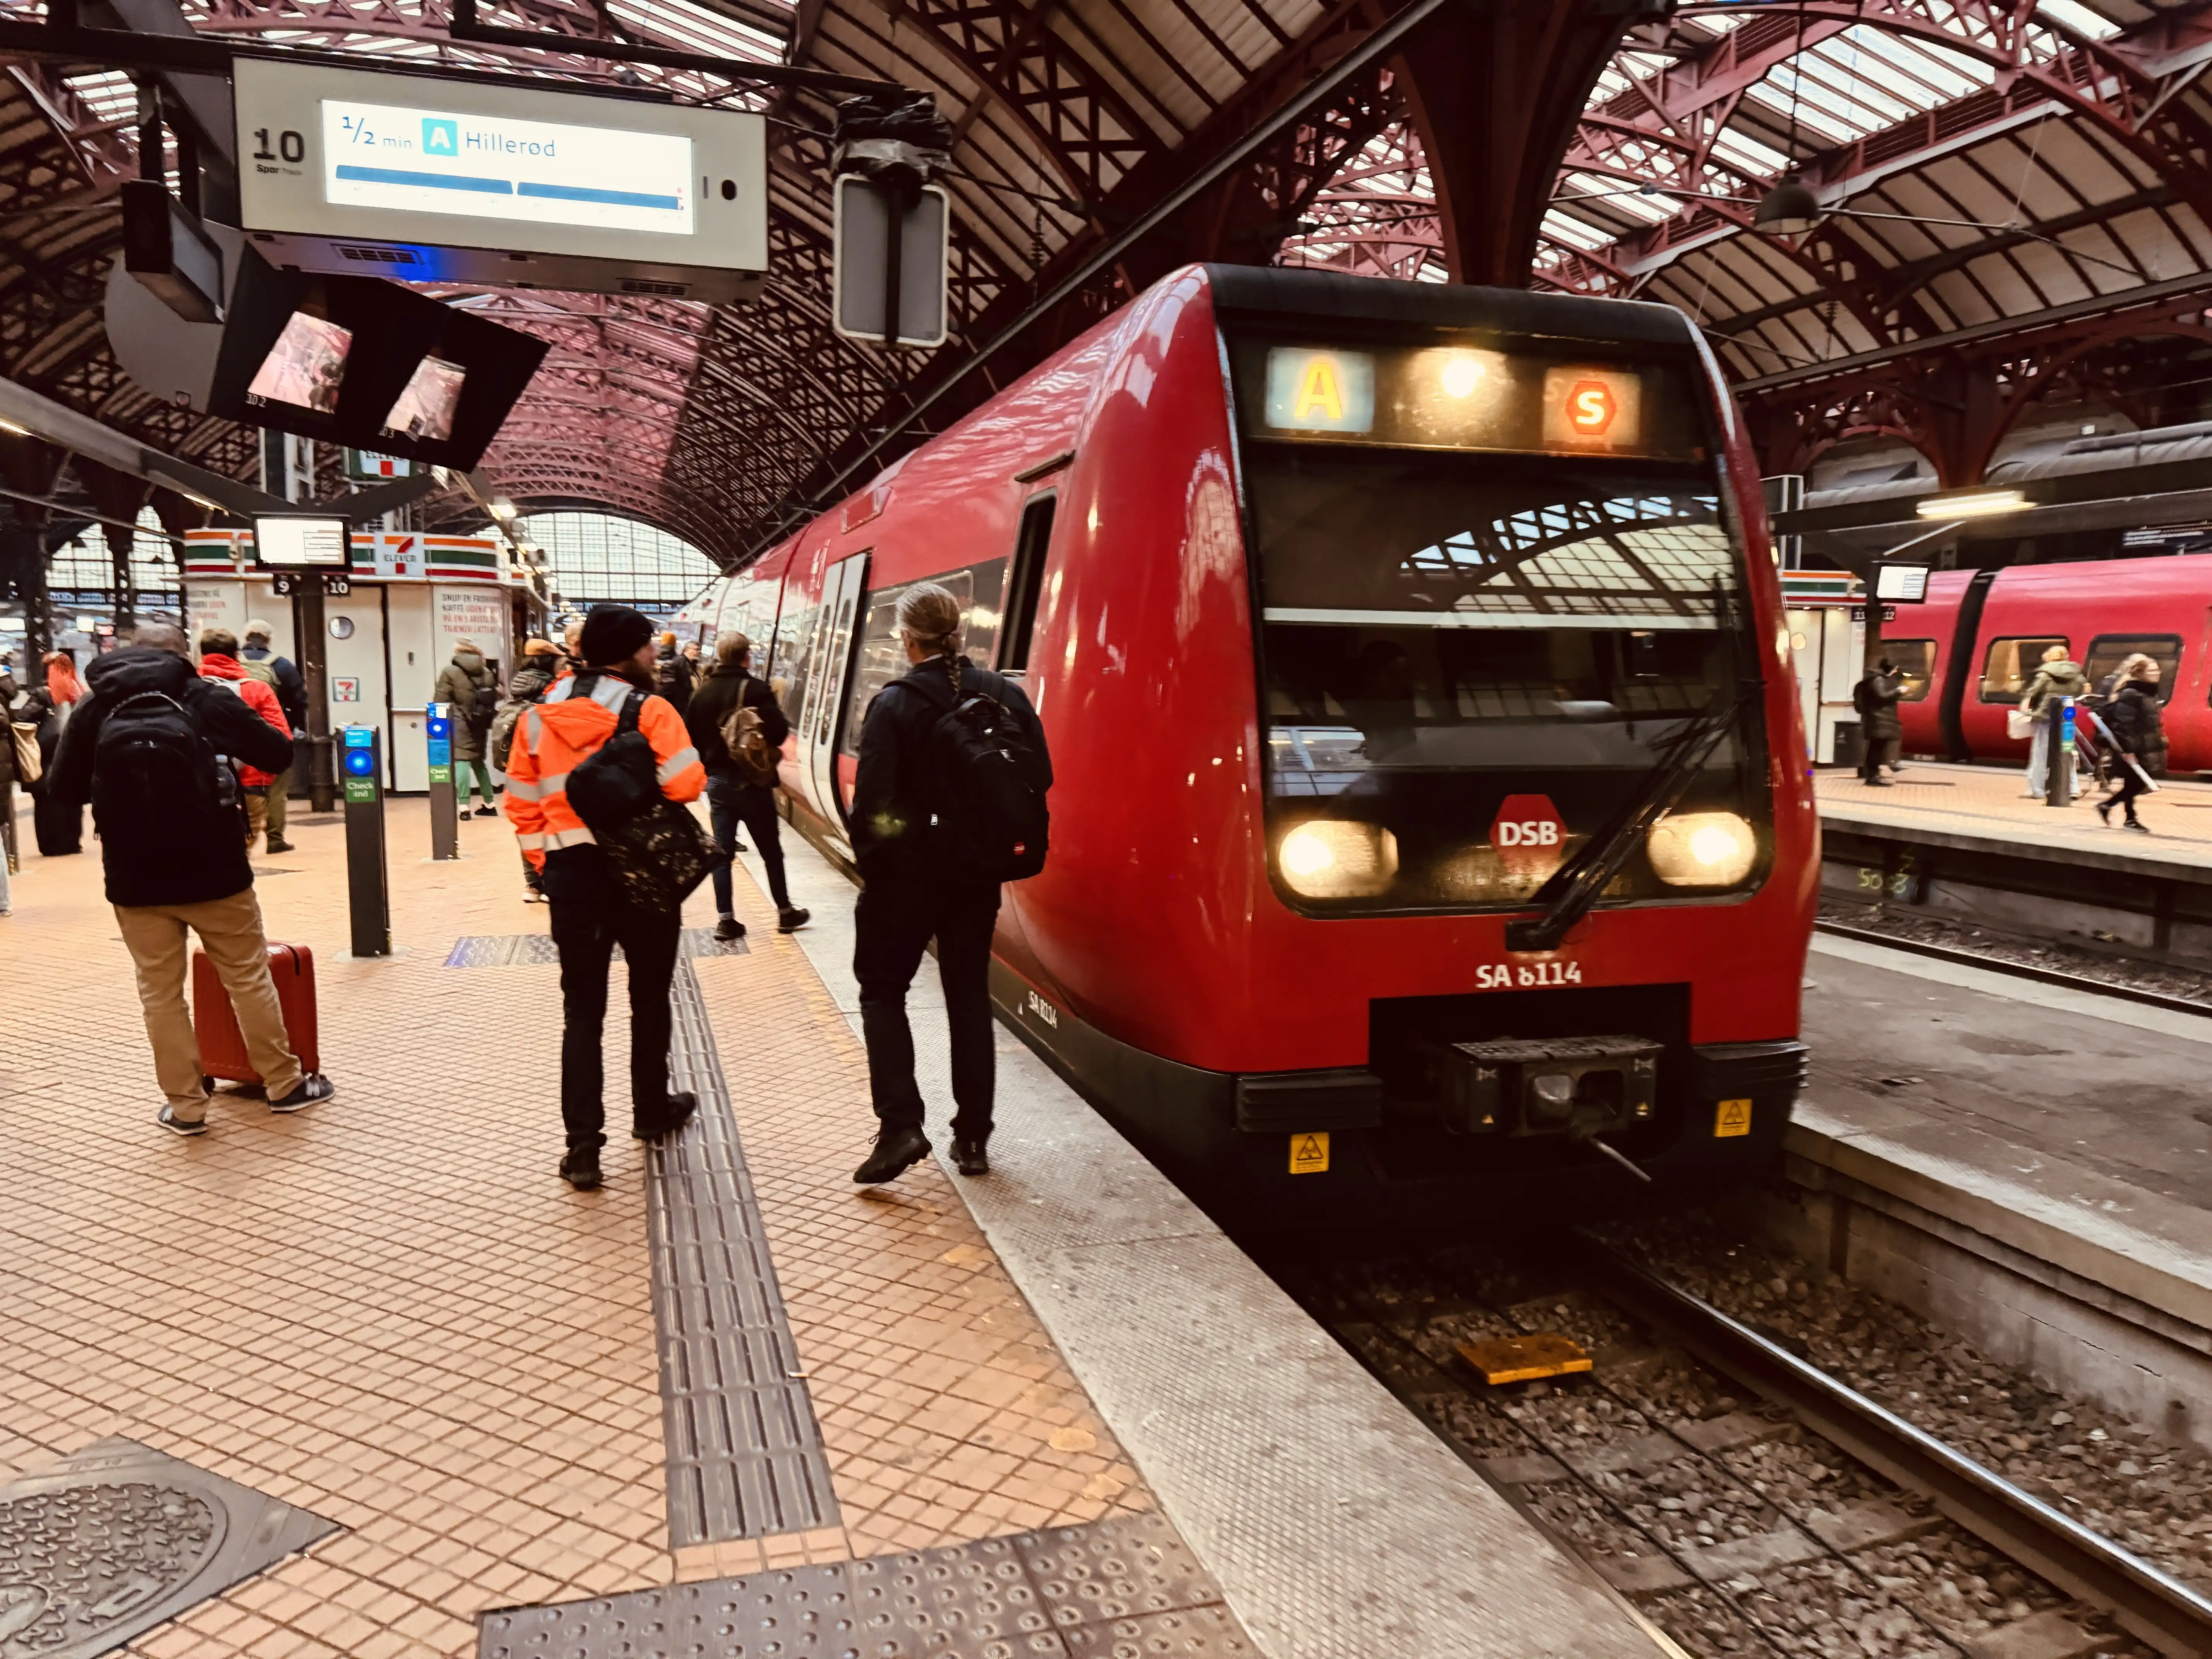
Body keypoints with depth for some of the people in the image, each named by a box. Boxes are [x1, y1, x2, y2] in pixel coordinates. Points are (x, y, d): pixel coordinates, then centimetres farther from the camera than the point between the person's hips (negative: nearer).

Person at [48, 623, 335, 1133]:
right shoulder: (207, 696, -3)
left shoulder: (93, 708, 4)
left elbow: (68, 789, 7)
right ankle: (285, 1083, 19)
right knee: (249, 978, 11)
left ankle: (185, 1106, 15)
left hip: (136, 878, 2)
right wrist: (233, 747, 19)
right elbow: (278, 754, -1)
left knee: (160, 991, 10)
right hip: (213, 868, -1)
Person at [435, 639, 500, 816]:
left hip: (459, 723, -6)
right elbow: (494, 699, 13)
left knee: (461, 761, -7)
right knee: (479, 761, 18)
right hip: (480, 724, 6)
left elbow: (441, 701, -7)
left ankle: (464, 807, -16)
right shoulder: (486, 673, 12)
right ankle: (490, 804, 23)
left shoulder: (450, 672, -5)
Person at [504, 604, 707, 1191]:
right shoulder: (649, 711, -10)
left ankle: (583, 1144, 0)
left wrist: (545, 864, 13)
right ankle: (652, 1110, 32)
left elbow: (521, 803, 7)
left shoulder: (538, 716, 5)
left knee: (582, 1011, 6)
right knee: (649, 999, 17)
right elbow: (686, 784, -20)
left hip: (571, 873, 3)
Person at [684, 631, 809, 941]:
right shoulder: (756, 689, -14)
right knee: (771, 851, 8)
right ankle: (785, 912, 17)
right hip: (751, 780, -4)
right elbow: (780, 732, -21)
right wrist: (767, 743, 1)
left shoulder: (702, 693, 3)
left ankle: (726, 919, 6)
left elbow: (691, 738, 5)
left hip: (717, 780, 4)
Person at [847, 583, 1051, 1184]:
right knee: (969, 995, 14)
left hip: (906, 871, -4)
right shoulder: (1006, 696, -2)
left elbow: (873, 801, -18)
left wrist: (870, 864, -3)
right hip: (978, 873, 4)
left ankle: (901, 1126, 0)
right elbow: (1039, 779, -2)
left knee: (882, 989, 12)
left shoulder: (894, 705, -15)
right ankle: (973, 1138, 17)